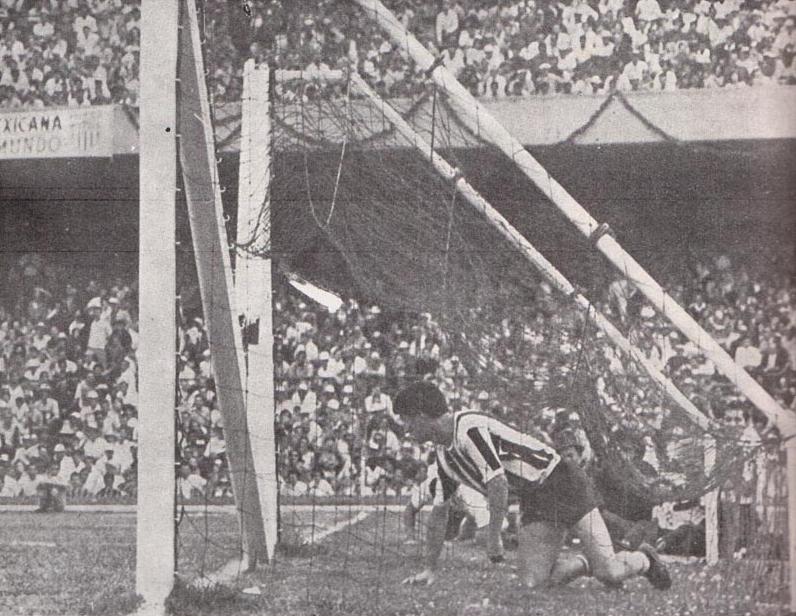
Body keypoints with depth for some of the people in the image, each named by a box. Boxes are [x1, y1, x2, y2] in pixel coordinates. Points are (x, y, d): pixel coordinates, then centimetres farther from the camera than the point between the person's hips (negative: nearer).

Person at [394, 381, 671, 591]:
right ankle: (586, 564, 16)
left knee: (608, 572, -13)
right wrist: (430, 569, 17)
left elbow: (498, 484, -27)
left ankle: (643, 559, 20)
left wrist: (493, 538, -17)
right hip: (532, 502, 8)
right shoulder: (444, 455, 9)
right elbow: (439, 511, 18)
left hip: (561, 483, -8)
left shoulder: (469, 428, -22)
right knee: (533, 581, -10)